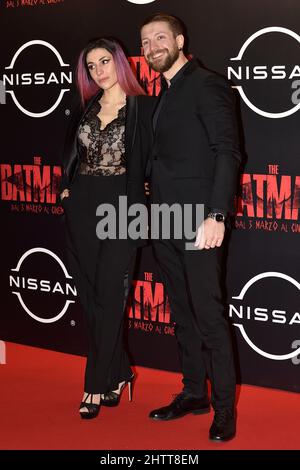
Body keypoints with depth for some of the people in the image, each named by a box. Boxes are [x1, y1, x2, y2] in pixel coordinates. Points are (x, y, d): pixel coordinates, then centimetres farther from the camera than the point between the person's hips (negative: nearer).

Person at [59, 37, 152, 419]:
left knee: (107, 296, -4)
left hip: (119, 204, -5)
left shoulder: (140, 108, -2)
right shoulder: (87, 106, 12)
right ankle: (119, 372, 20)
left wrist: (136, 208, -11)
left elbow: (144, 162, -5)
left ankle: (97, 386, 4)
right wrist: (67, 186, 11)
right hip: (81, 205, 5)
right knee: (89, 295, 6)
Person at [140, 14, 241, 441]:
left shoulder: (207, 85, -6)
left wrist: (217, 215, -22)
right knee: (183, 313, 14)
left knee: (208, 315, -5)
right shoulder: (164, 95, 19)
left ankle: (224, 408, 5)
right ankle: (194, 393, 25)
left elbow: (228, 152, -14)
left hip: (197, 221, -8)